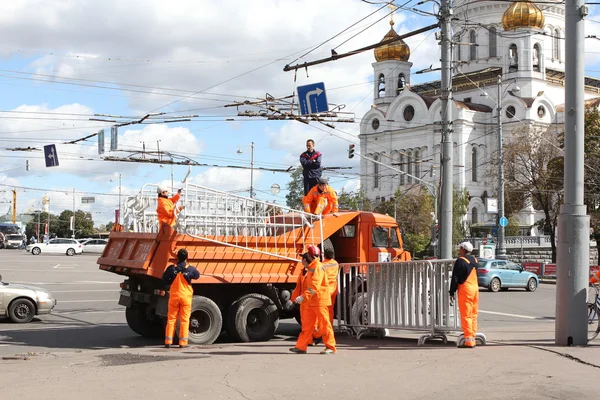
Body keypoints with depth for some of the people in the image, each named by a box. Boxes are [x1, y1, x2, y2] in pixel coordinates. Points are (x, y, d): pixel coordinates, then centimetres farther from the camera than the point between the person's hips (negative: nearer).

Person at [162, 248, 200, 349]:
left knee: (171, 319, 8)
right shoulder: (190, 269, -10)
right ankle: (183, 342, 2)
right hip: (186, 296, -1)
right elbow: (197, 275, 9)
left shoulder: (171, 268, -10)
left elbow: (164, 279, 0)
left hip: (174, 296, 1)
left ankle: (168, 341, 6)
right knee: (184, 320, 4)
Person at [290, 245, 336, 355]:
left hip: (320, 300, -10)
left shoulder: (318, 267, -15)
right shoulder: (311, 267, 17)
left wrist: (303, 296, -27)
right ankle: (301, 347, 11)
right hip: (312, 301, 10)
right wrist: (303, 297, 17)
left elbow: (314, 286, -25)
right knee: (307, 324, 8)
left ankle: (331, 347, 3)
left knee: (324, 324, -4)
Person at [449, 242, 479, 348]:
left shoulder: (460, 261, -10)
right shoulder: (474, 260, 14)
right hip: (475, 288, 7)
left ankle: (468, 341, -9)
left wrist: (452, 292, -6)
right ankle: (472, 339, 14)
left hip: (465, 289, -7)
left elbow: (455, 278, -10)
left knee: (465, 316, -6)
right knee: (473, 315, 12)